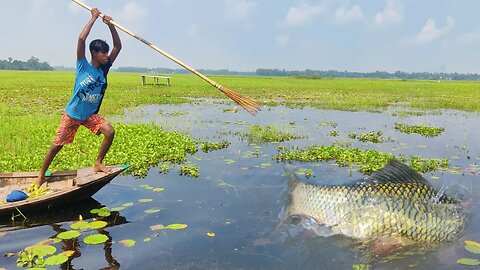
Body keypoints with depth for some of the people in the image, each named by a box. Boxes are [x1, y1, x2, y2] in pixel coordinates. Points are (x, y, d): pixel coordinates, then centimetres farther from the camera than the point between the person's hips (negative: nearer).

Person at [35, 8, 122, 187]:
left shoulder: (104, 69, -2)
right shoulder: (83, 66, -13)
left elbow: (118, 46, -5)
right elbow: (81, 39, -26)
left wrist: (110, 25, -15)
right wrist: (94, 18, -20)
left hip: (90, 115, 4)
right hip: (72, 114, -3)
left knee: (110, 131, -20)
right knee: (57, 145, 3)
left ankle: (98, 164, -2)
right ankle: (41, 175, 23)